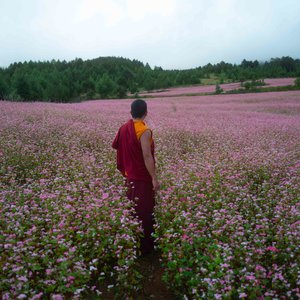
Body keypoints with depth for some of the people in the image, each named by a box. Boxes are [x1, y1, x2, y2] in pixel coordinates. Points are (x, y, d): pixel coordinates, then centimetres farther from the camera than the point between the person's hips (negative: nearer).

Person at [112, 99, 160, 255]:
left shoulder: (123, 128, 3)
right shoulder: (144, 131, -20)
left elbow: (114, 145, 18)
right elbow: (147, 156, -24)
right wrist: (154, 178, -21)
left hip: (129, 175, 8)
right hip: (143, 178, -8)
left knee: (131, 210, 19)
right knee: (145, 212, 3)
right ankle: (145, 246, 13)